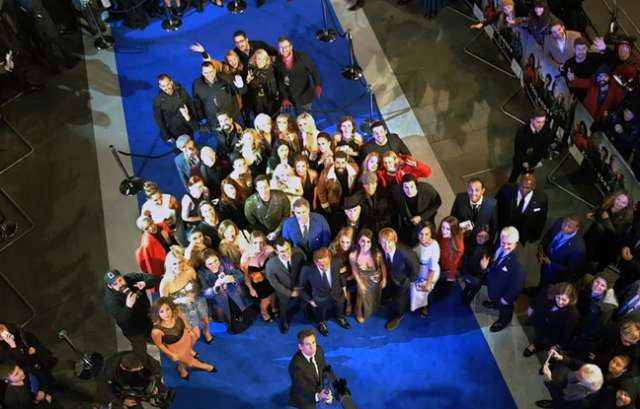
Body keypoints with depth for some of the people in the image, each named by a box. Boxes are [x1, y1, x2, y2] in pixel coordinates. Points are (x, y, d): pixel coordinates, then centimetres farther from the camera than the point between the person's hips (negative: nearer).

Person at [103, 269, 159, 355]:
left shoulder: (131, 278, -16)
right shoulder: (110, 299, -29)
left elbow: (155, 279, -10)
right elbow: (120, 320, -36)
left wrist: (145, 283, -31)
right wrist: (128, 307, -52)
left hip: (149, 320, 6)